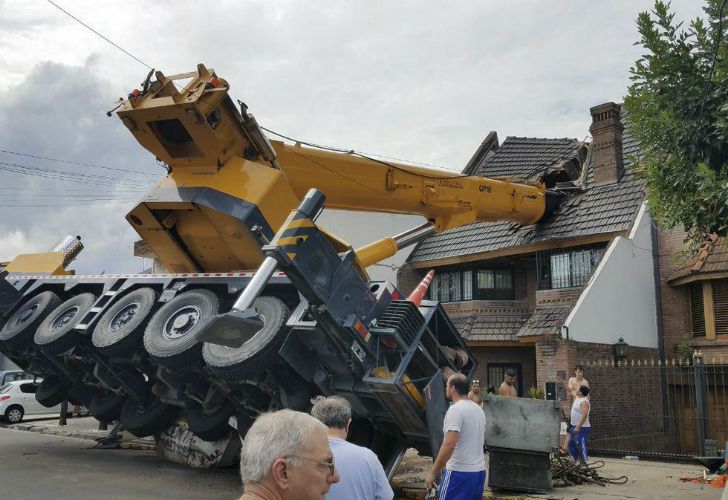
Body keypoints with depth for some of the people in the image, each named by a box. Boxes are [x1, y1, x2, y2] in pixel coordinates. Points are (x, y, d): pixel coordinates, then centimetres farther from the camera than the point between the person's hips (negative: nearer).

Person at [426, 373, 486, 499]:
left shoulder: (455, 409, -16)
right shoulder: (479, 409, 12)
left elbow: (449, 444, -24)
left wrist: (433, 471, -19)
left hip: (459, 472, -8)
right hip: (479, 471, 9)